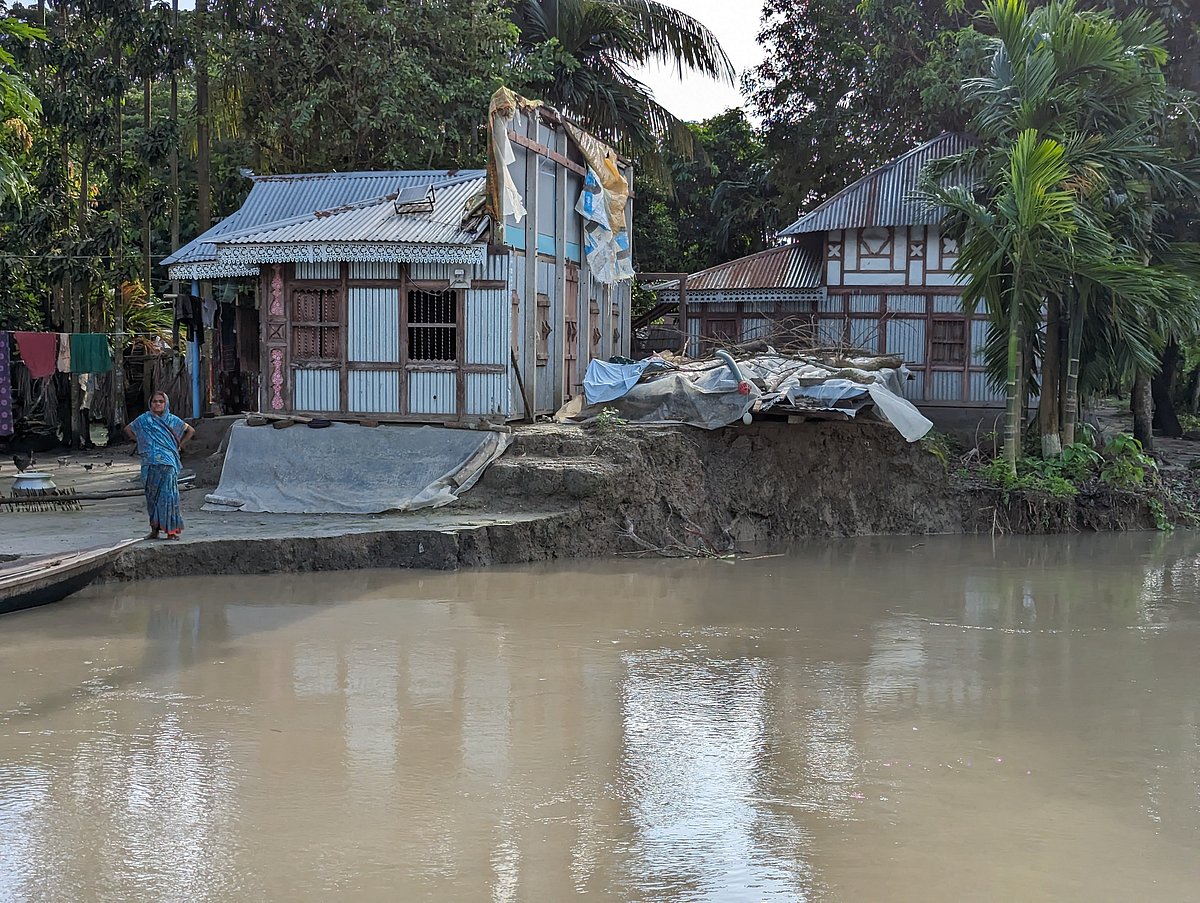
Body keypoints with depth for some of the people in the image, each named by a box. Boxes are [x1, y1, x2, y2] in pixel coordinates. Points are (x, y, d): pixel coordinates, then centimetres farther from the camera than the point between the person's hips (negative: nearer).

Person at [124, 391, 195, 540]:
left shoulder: (172, 420, 8)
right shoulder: (144, 420, 8)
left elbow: (190, 431, 20)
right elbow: (128, 430, 22)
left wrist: (178, 445, 11)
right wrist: (141, 443, 12)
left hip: (168, 464, -1)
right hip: (150, 464, 1)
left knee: (168, 495, -8)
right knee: (152, 496, 3)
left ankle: (171, 530, -6)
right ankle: (154, 529, 10)